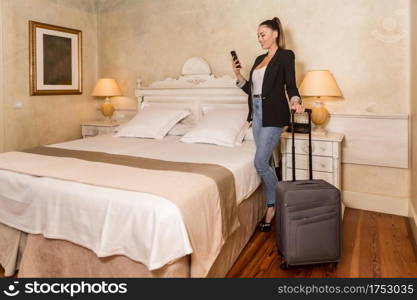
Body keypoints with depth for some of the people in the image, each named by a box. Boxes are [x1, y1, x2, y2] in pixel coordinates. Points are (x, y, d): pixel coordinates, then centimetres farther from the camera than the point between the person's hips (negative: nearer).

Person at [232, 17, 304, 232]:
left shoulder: (285, 56, -2)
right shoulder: (259, 59, 19)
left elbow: (291, 85, -9)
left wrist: (295, 101, -28)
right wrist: (238, 75, 5)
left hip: (273, 114, -7)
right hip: (257, 113, 8)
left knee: (260, 162, -12)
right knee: (266, 162, 8)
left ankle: (273, 206, 8)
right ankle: (273, 205, 18)